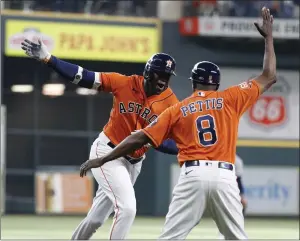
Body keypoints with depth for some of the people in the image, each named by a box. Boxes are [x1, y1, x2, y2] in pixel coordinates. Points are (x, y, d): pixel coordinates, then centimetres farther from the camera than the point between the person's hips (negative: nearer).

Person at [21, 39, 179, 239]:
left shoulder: (172, 104, -10)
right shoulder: (125, 83, -14)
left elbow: (177, 145, -13)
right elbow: (82, 76, -13)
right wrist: (47, 57, -21)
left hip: (133, 162, 4)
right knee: (127, 208, -19)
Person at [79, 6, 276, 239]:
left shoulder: (177, 110, 12)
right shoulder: (230, 99, 11)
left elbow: (140, 138, 7)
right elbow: (269, 78, 19)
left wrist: (101, 160, 10)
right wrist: (268, 37, 30)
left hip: (193, 176, -1)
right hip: (225, 176, 1)